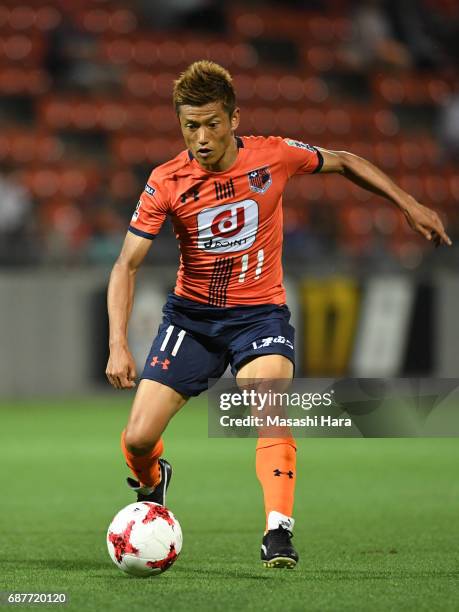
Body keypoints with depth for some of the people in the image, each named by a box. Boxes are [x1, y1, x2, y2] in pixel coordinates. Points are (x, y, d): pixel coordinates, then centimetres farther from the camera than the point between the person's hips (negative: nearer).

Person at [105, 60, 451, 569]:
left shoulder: (274, 156, -11)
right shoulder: (166, 183, -13)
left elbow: (344, 163, 8)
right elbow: (127, 265, -13)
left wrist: (409, 205, 5)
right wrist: (118, 346, -24)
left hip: (260, 312, -1)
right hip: (191, 313, 1)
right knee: (138, 439, -5)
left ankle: (278, 532, -31)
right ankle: (151, 486, 31)